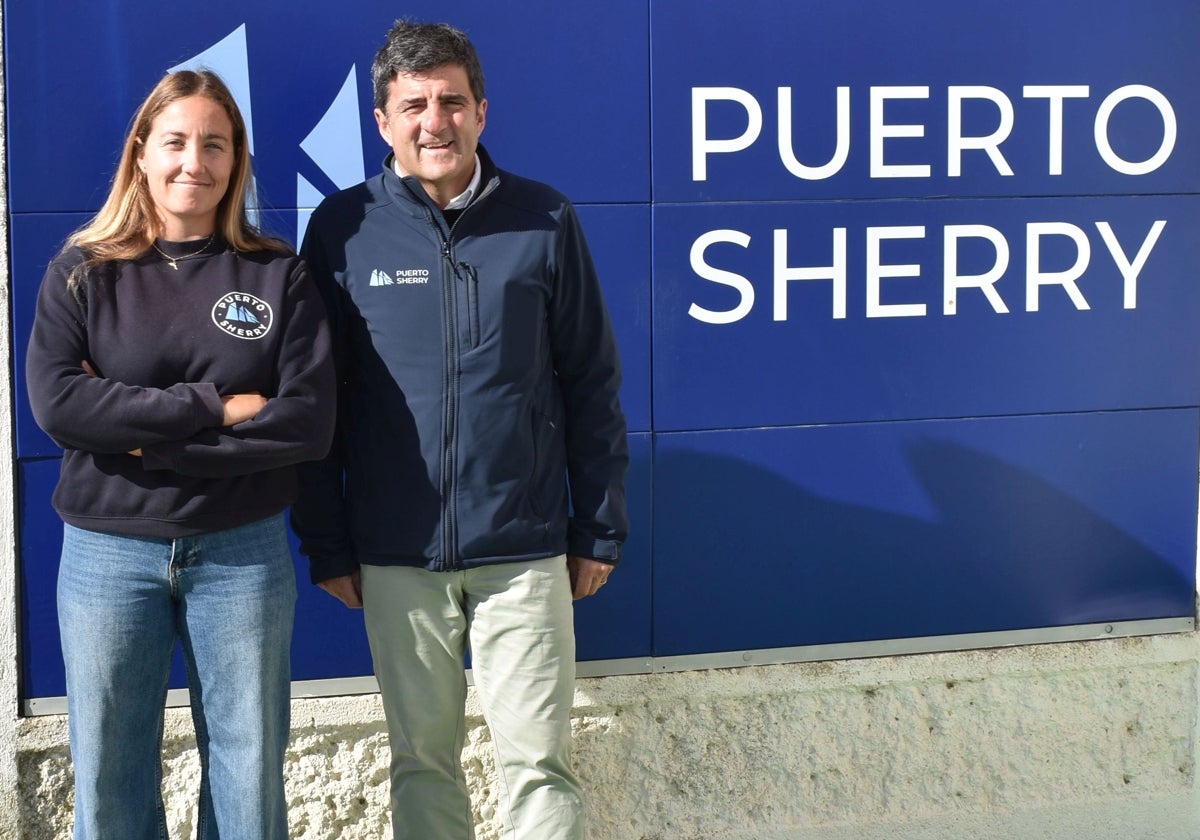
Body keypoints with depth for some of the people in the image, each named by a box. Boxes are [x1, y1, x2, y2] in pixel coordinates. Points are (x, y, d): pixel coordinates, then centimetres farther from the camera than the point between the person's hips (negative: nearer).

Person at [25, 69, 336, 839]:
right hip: (107, 553, 1)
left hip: (243, 553, 0)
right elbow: (56, 403, -13)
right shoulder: (83, 273, 2)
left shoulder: (280, 276, 1)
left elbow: (310, 421, -10)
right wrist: (215, 407, -17)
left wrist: (149, 440, -15)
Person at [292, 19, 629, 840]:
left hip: (525, 549, 0)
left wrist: (601, 528, 3)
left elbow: (593, 384, 4)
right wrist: (325, 545, 3)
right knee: (422, 760, 12)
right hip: (396, 556, 1)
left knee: (539, 759, 3)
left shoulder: (545, 221, 1)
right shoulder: (342, 229, 1)